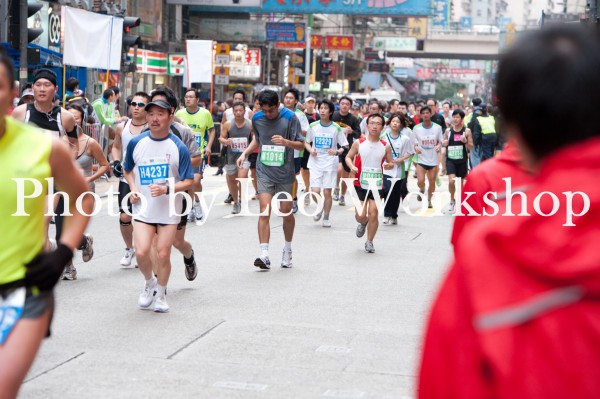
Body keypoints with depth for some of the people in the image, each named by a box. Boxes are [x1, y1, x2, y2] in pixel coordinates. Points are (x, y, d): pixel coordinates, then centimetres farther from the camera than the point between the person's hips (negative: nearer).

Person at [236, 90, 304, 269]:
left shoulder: (290, 117, -9)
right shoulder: (257, 118, 1)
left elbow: (301, 145, -6)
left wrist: (286, 142, -25)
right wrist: (245, 153, 9)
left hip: (284, 172, -1)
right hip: (264, 172, 2)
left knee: (286, 212, 6)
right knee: (264, 211, -11)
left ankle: (287, 250, 30)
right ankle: (264, 255, -16)